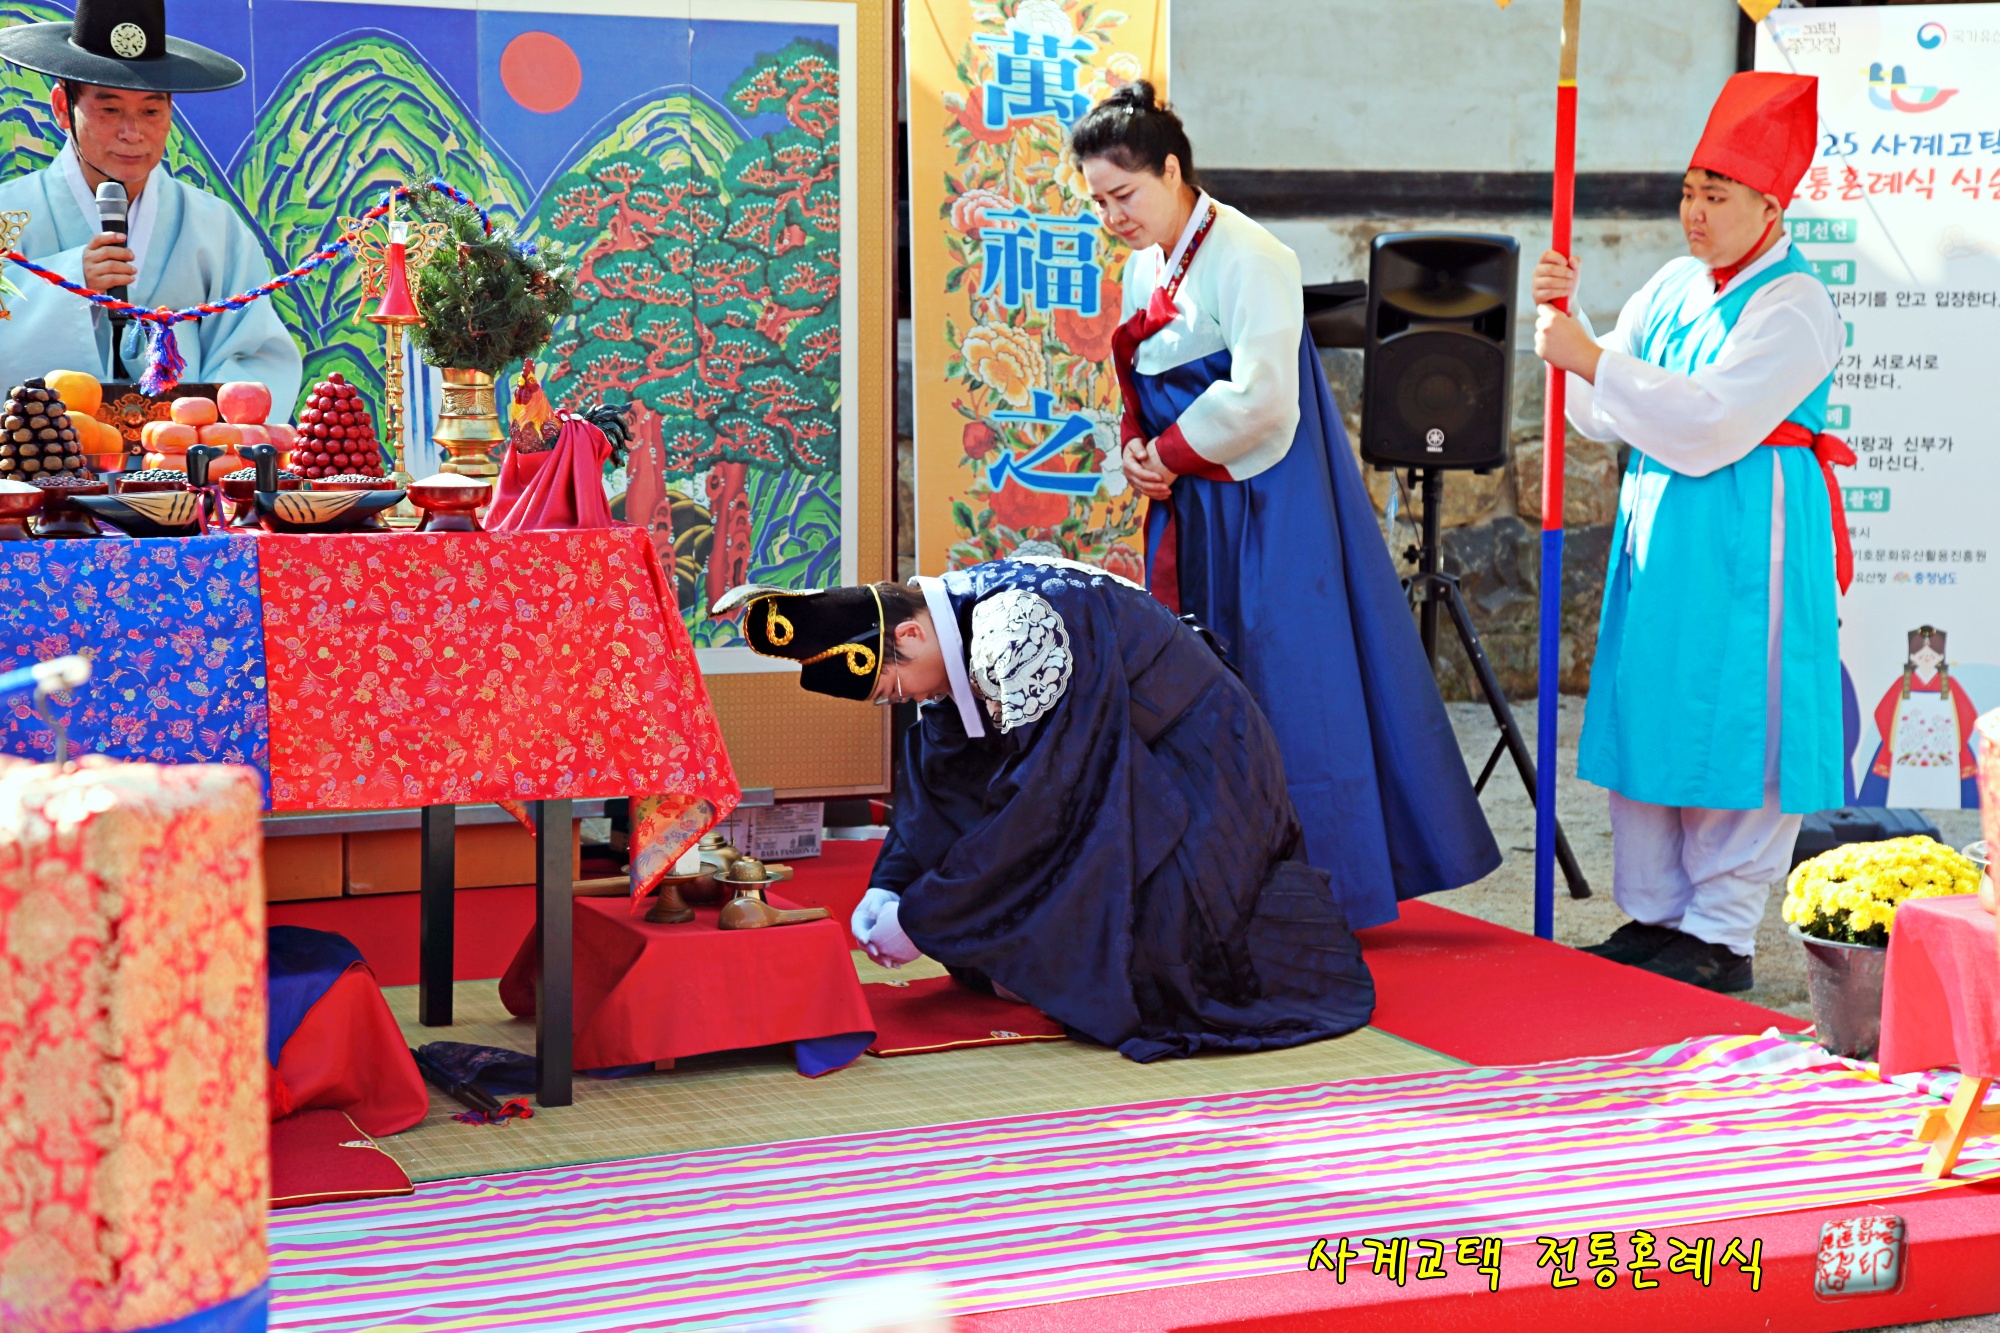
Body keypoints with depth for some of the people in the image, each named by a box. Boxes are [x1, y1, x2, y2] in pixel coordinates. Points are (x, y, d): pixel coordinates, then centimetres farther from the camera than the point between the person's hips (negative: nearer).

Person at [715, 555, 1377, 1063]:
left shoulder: (1017, 629, -32)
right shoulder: (954, 625, -3)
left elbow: (1034, 798, -31)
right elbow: (932, 764, 5)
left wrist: (919, 920, -24)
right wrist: (889, 885, -5)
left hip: (1197, 761, -9)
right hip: (1114, 762, 9)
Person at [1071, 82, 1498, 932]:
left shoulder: (1248, 258, -15)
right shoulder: (1145, 268, 12)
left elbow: (1257, 394, -22)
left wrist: (1169, 453, -12)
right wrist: (1139, 451, -1)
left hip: (1266, 507, -8)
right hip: (1189, 511, 8)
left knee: (1282, 689, -5)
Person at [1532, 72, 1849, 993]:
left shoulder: (1792, 305, -10)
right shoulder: (1674, 287, 13)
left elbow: (1712, 424, -21)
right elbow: (1602, 416, 14)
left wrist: (1592, 360, -19)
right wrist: (1566, 319, 0)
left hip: (1741, 539, -8)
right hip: (1657, 528, 8)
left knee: (1730, 727, -4)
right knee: (1645, 716, 9)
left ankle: (1723, 934, 4)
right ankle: (1654, 912, 19)